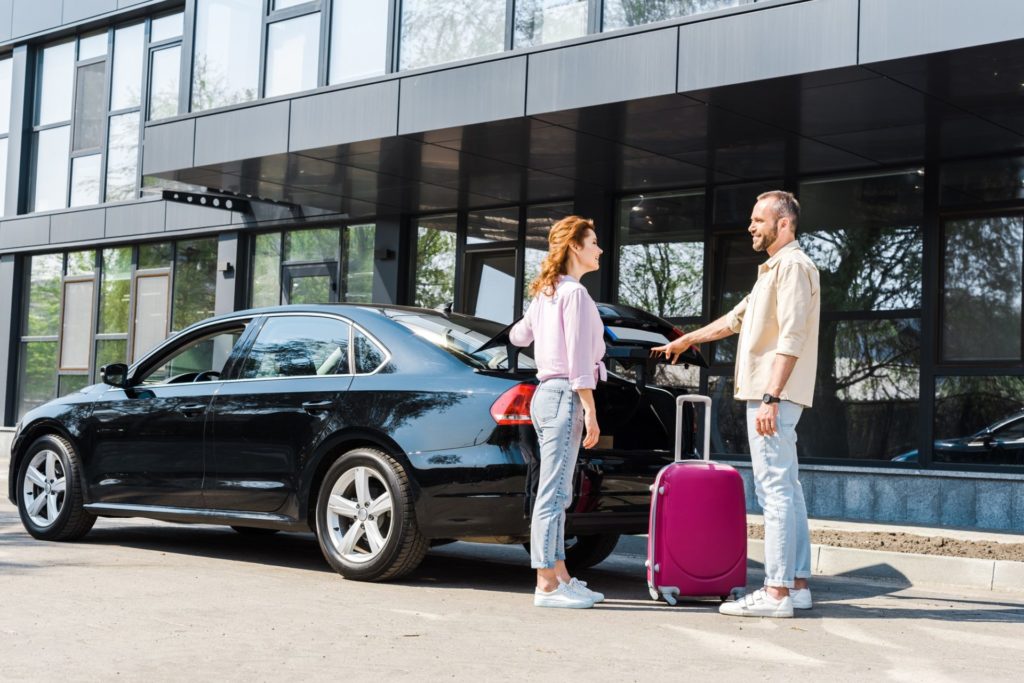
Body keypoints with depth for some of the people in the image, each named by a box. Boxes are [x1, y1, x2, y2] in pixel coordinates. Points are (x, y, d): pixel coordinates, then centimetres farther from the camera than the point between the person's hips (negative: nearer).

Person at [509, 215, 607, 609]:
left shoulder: (544, 294, 16)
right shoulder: (575, 293, -10)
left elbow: (519, 336, 31)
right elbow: (578, 359, -16)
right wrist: (590, 412, -15)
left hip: (546, 394, 10)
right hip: (565, 397, -10)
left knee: (556, 494, 12)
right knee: (553, 493, -9)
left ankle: (559, 577, 17)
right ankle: (547, 585, -7)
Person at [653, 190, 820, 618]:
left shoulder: (793, 266, -11)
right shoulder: (773, 269, 22)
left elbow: (791, 338, -21)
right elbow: (736, 318, 33)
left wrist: (770, 398, -26)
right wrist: (687, 340, 41)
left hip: (772, 397, -11)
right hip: (766, 395, 11)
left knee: (775, 491, -11)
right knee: (786, 490, 10)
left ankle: (776, 593, -11)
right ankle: (797, 584, 15)